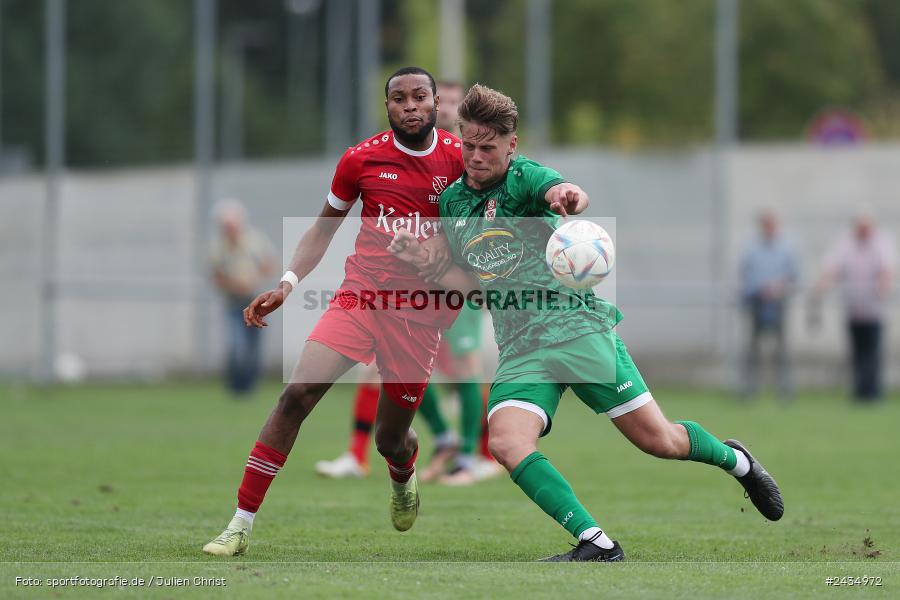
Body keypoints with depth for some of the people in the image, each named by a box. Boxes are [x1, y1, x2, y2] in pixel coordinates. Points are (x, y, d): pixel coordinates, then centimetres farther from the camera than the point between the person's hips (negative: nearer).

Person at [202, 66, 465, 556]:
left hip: (419, 313, 0)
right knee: (298, 393, -20)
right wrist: (287, 284, 2)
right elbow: (325, 226, 13)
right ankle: (240, 525, -17)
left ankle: (403, 479, 50)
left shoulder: (460, 158, -1)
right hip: (360, 295, 0)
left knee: (391, 440, 8)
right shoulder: (362, 158, 0)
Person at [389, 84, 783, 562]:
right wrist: (421, 260, 1)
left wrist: (569, 196, -55)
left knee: (658, 440, -1)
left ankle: (734, 460, 32)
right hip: (521, 350, 4)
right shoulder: (451, 202, 11)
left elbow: (558, 190, -30)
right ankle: (596, 544, -23)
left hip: (579, 328, -4)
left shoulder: (525, 177, -5)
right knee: (506, 442, -25)